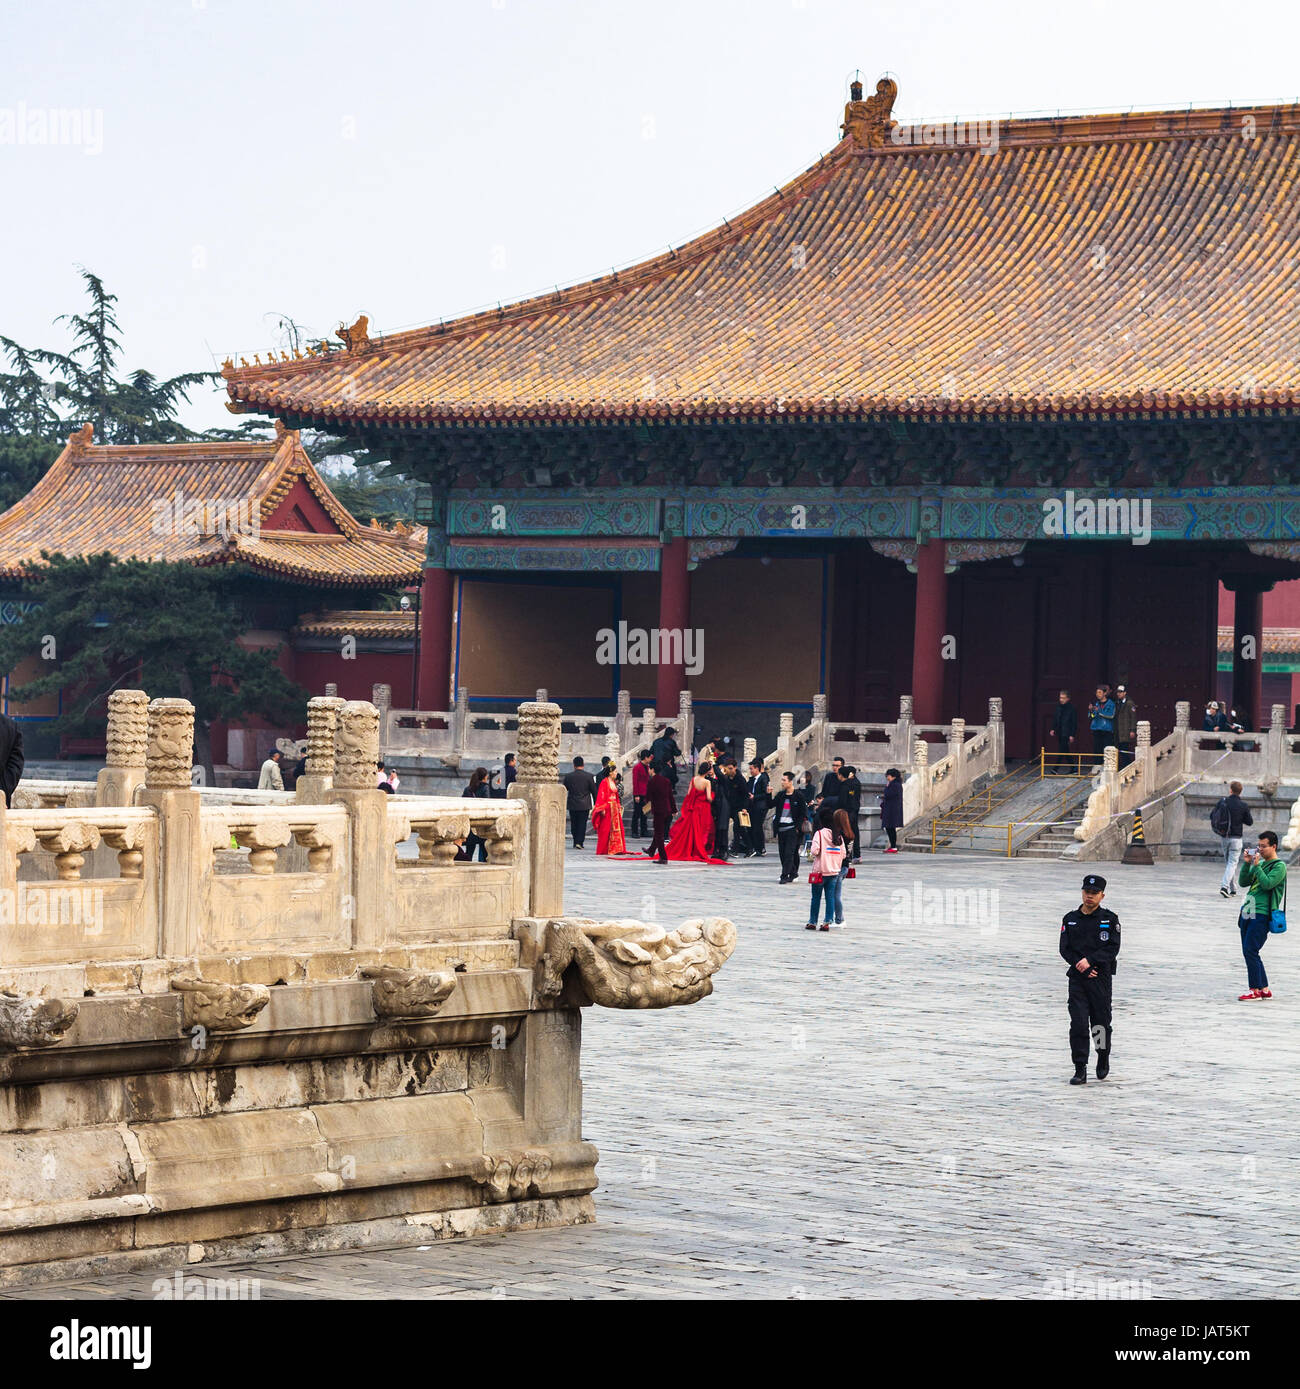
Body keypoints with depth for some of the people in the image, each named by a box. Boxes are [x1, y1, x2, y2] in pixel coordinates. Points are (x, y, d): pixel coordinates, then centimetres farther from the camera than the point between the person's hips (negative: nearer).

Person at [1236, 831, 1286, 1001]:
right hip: (1248, 912, 8)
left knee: (1250, 951, -14)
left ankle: (1255, 990, -10)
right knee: (1249, 952, 8)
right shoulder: (1260, 863, 19)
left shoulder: (1279, 866, -4)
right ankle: (1264, 989, 15)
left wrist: (1256, 866, -13)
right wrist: (1246, 863, 4)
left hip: (1262, 915, -8)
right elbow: (1243, 882, 14)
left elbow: (1267, 884, -18)